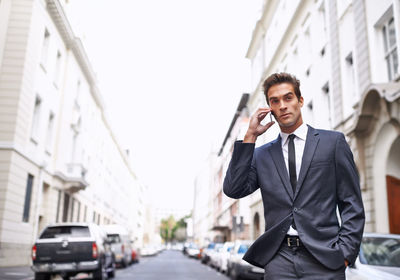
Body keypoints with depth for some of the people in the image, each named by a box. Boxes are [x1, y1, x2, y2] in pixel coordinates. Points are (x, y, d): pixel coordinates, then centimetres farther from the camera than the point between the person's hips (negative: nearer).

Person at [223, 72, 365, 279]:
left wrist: (345, 253, -6)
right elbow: (233, 190, -3)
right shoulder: (261, 155, 11)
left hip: (323, 259, -1)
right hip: (278, 260, 2)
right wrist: (250, 137, -2)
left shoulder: (333, 142, 6)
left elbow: (352, 205, 4)